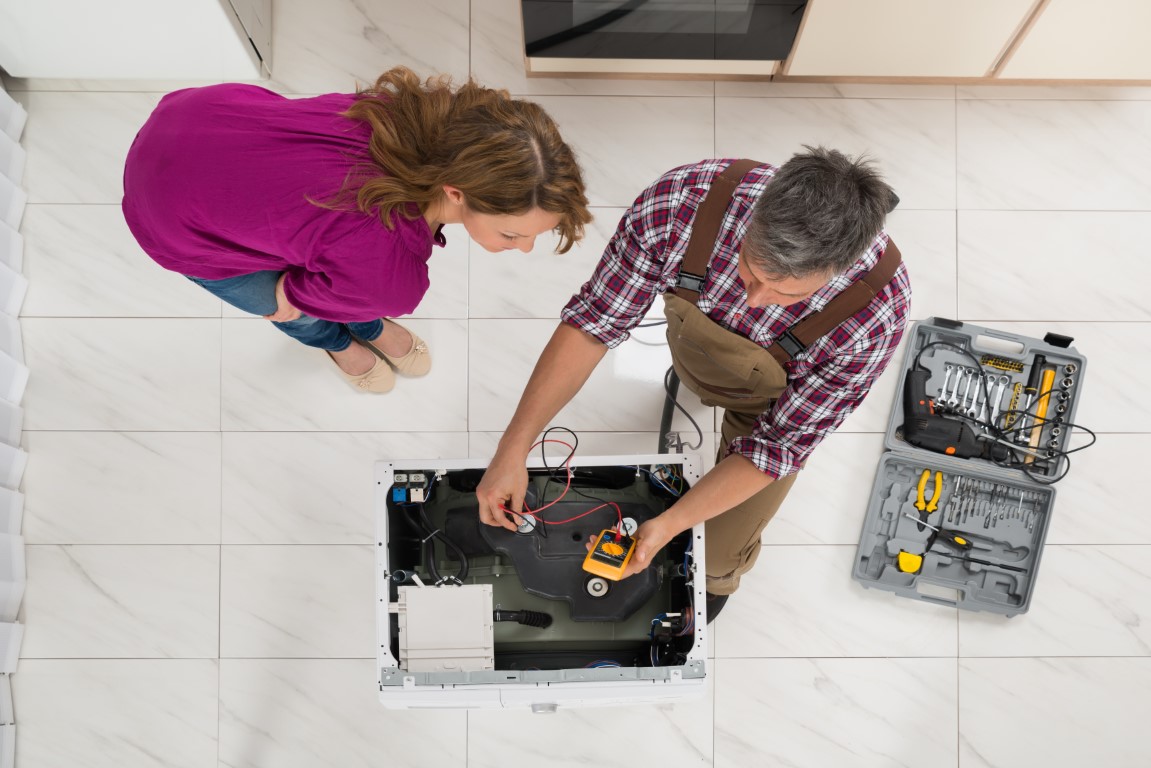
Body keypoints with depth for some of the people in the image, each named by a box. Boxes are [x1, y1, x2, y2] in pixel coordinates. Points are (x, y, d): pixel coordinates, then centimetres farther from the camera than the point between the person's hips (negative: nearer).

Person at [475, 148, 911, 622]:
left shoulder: (877, 314, -41)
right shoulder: (683, 200, -40)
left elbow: (780, 441, -28)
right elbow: (594, 320, -29)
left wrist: (669, 524, -33)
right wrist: (512, 450, -32)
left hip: (781, 392, -1)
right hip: (696, 331, 2)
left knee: (722, 552, 11)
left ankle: (718, 577, 48)